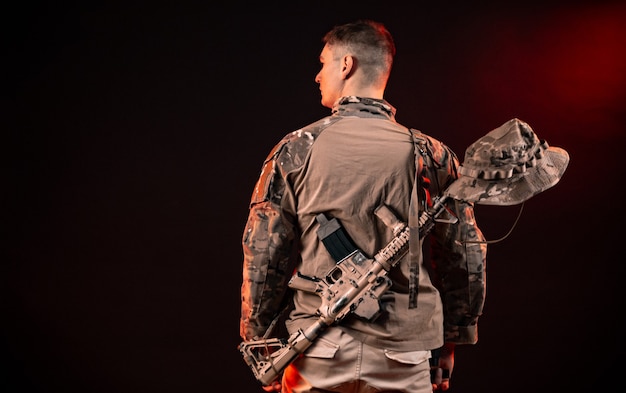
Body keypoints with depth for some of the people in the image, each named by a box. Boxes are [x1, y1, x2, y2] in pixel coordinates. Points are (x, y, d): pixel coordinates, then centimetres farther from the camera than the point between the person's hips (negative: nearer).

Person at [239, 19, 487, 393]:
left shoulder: (295, 150, -3)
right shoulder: (432, 155, -2)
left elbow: (263, 259, -3)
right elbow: (466, 261, 1)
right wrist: (446, 348, 12)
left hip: (316, 361, 0)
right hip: (404, 362, 0)